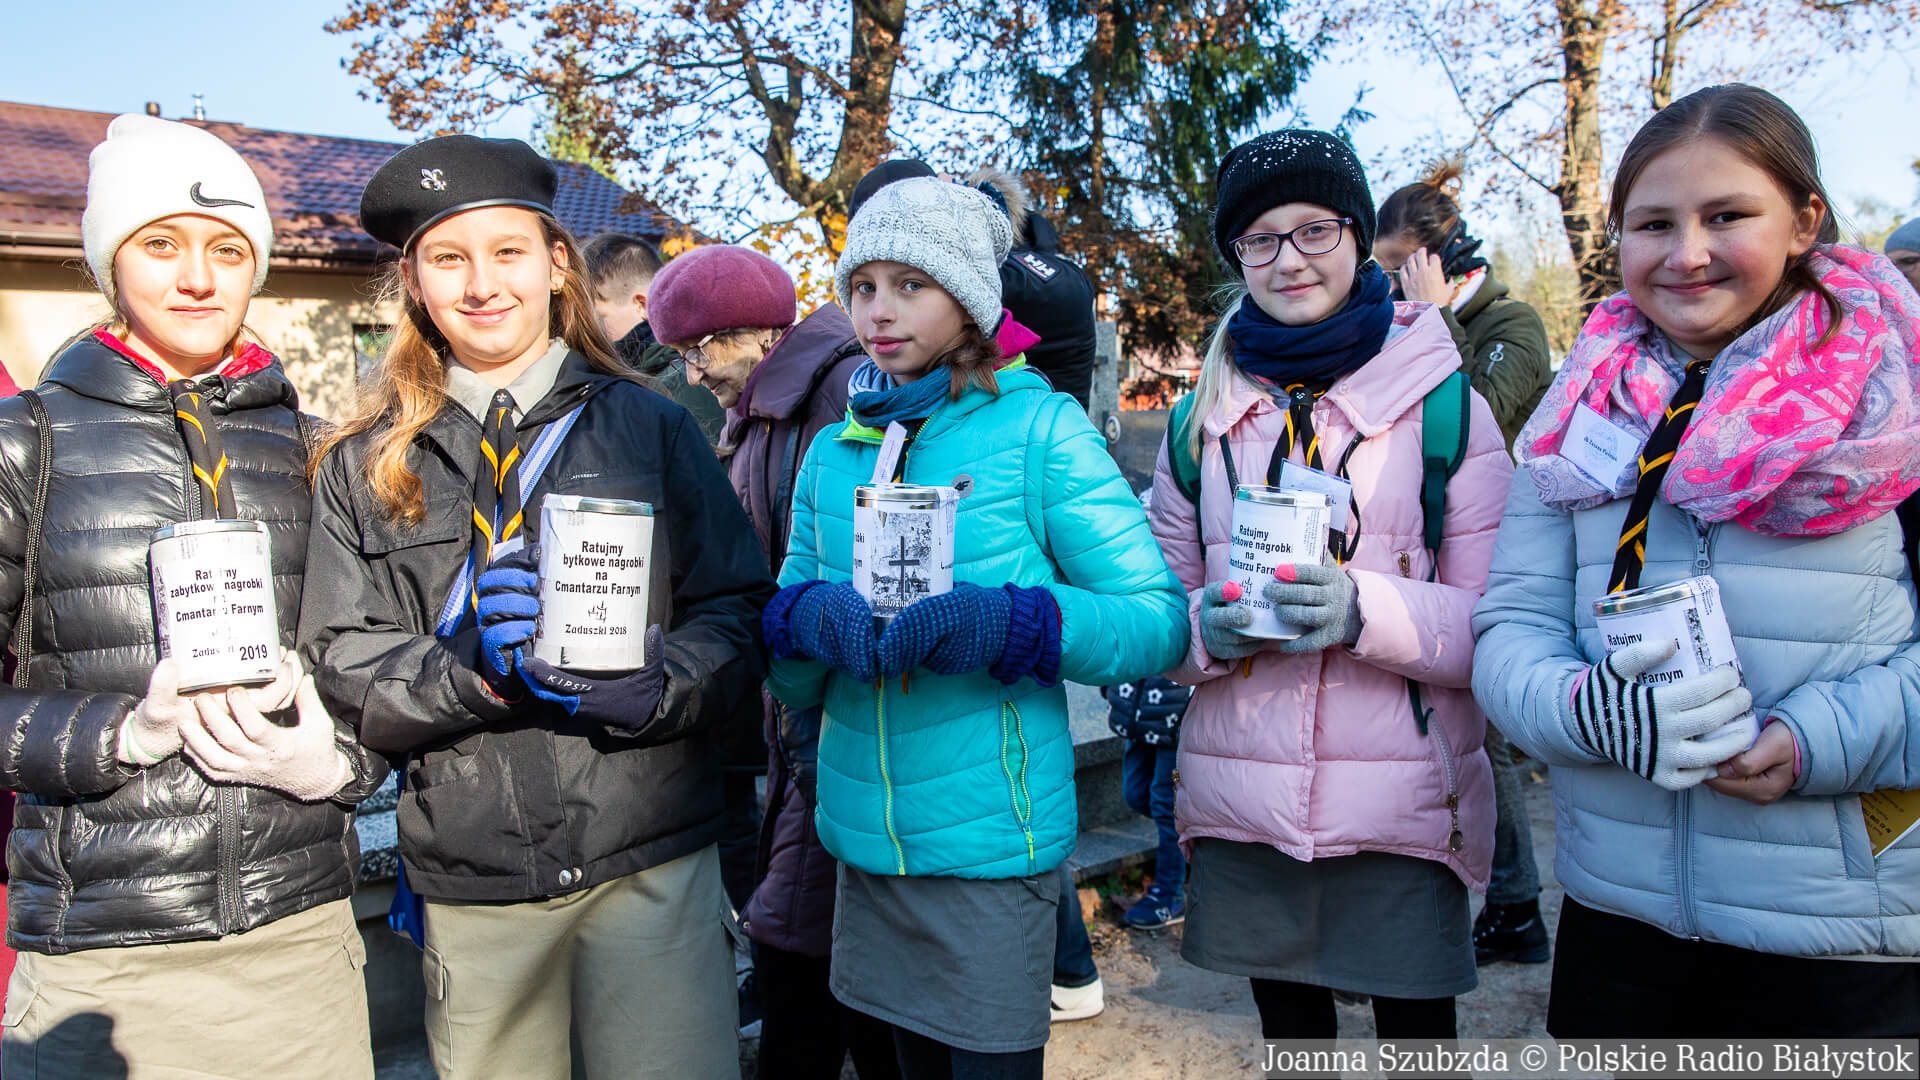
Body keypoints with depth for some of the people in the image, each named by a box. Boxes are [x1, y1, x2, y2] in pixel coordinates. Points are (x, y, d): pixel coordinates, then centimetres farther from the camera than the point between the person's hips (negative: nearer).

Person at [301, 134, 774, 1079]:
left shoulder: (649, 427, 4)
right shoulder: (364, 464, 7)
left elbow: (737, 614, 1)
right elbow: (346, 665, 1)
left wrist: (653, 688, -18)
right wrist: (473, 672, -18)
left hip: (650, 860, -1)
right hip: (466, 878, 2)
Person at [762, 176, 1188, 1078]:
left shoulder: (1039, 428, -6)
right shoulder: (832, 453, 7)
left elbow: (1158, 620, -9)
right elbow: (791, 682, 8)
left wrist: (1008, 624, -25)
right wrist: (802, 621, -15)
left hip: (989, 837, -4)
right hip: (864, 835, 5)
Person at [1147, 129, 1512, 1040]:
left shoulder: (1445, 406, 0)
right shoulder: (1202, 419, 8)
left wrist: (1366, 610, -23)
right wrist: (1207, 626, -12)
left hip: (1402, 805, -2)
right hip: (1240, 805, 3)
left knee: (1416, 1029, 9)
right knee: (1288, 1028, 17)